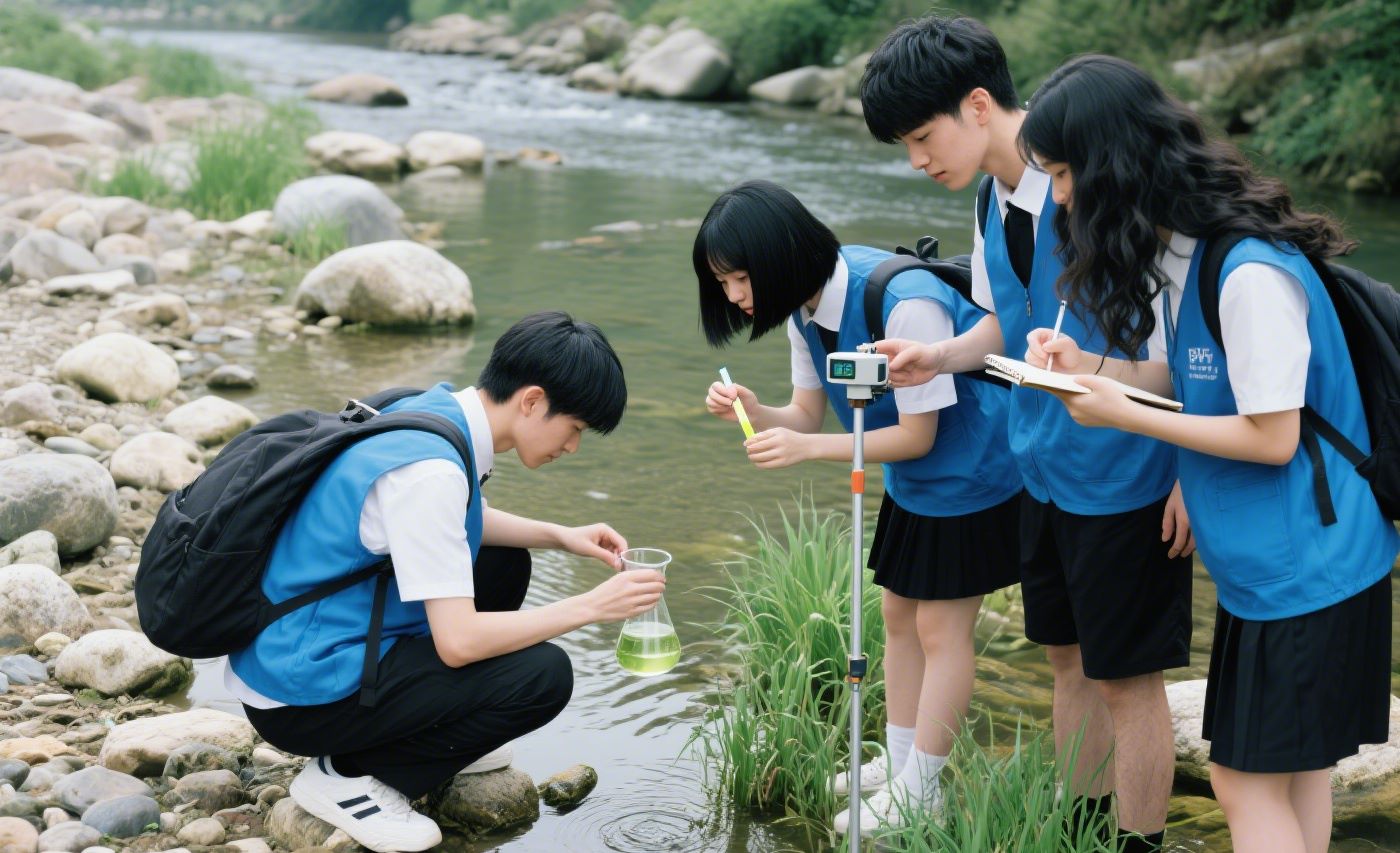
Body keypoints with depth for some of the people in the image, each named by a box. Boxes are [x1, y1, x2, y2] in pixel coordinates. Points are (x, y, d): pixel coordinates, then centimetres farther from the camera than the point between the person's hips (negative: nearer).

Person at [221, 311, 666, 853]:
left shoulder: (437, 409, 1)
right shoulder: (428, 471, -26)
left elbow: (468, 522, 24)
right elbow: (458, 641, -27)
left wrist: (559, 536, 9)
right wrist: (591, 606, -18)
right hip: (301, 698, -10)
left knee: (504, 561, 17)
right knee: (542, 675, -17)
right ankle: (346, 774, -5)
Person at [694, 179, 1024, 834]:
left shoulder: (905, 304, -33)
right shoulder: (805, 306, -6)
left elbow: (918, 434, -25)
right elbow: (807, 415, 0)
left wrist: (807, 448, -31)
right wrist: (751, 411, -22)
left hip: (973, 471, -8)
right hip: (910, 481, 8)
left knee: (940, 626, 0)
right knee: (898, 612, 15)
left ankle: (919, 789, 12)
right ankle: (899, 760, 29)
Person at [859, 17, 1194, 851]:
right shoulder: (995, 202, 3)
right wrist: (939, 357, -4)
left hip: (1125, 473, -8)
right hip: (1048, 466, 8)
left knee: (1126, 677, 3)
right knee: (1070, 658, 18)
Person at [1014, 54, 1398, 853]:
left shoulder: (1252, 274, -25)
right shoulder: (1182, 249, 4)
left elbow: (1271, 436, -20)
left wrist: (1123, 415, -16)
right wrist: (1088, 365, -2)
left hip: (1301, 567, -9)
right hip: (1265, 559, 9)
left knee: (1252, 779, -1)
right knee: (1294, 768, 16)